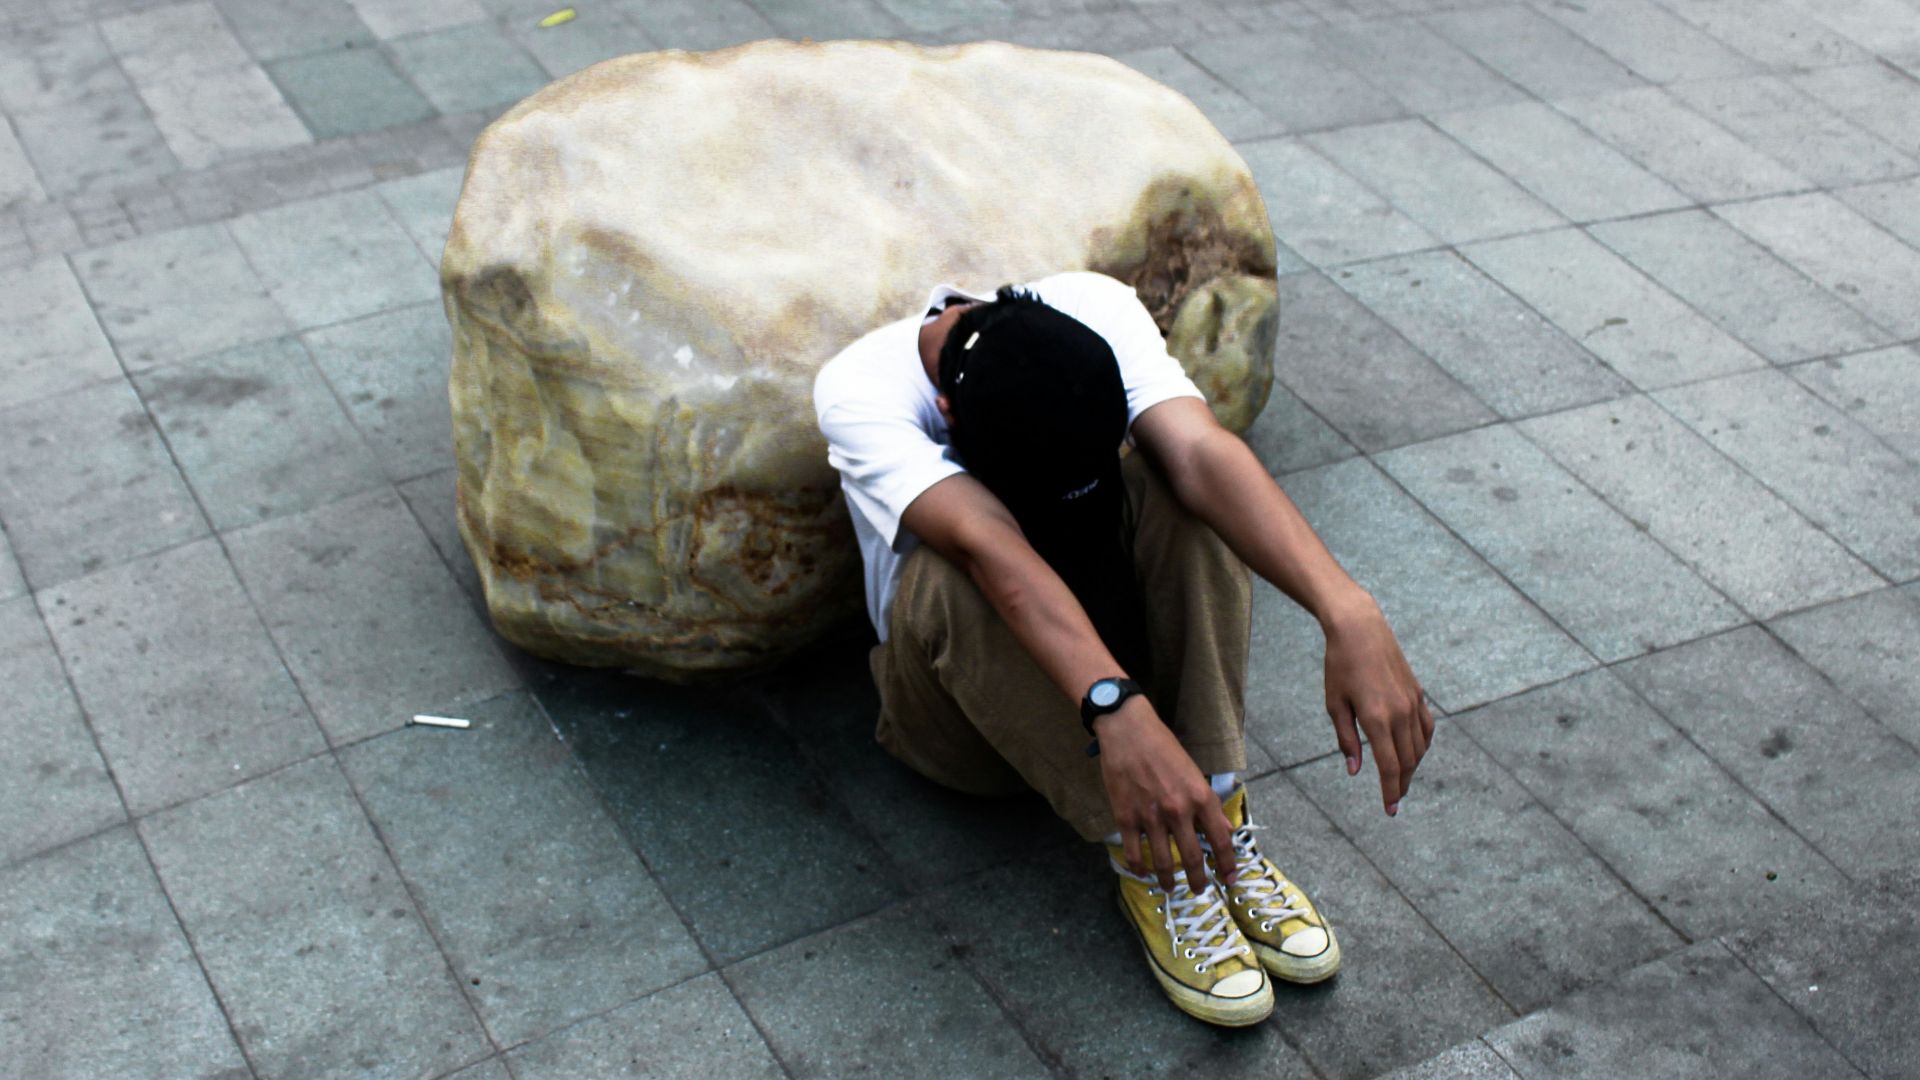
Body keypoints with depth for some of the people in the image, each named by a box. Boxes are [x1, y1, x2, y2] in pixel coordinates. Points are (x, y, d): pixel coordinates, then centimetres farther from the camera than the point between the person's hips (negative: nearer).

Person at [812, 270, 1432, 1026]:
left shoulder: (1097, 313, -22)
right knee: (947, 580, -38)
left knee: (1176, 491, -30)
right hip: (965, 684, -2)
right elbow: (988, 545, -47)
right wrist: (1117, 708, -63)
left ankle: (1218, 822, -24)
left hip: (1115, 641, 2)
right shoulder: (858, 393, -30)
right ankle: (1150, 868, -26)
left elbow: (1203, 453, -39)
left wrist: (1349, 616, -55)